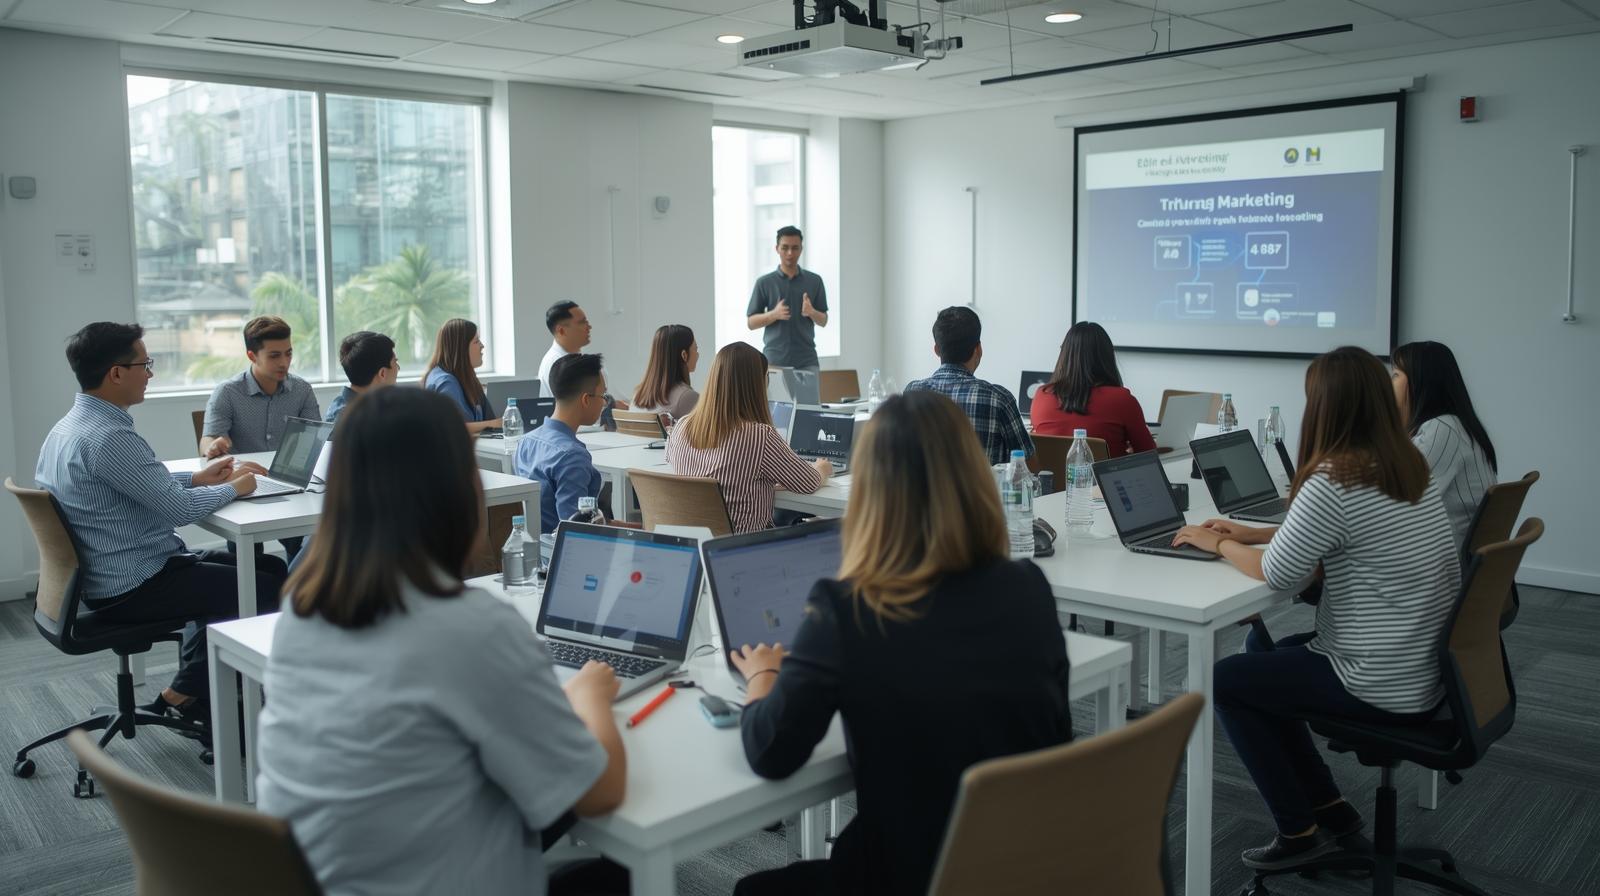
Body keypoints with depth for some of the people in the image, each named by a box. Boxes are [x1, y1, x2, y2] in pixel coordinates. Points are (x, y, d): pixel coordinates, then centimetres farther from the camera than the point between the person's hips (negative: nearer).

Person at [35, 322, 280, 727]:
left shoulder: (68, 427, 8)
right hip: (133, 589, -10)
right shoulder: (109, 437, -25)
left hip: (104, 577, 10)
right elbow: (179, 509, -24)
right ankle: (186, 693, 10)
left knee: (268, 566, 16)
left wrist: (197, 477, 12)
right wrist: (231, 488, -8)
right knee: (271, 588, -7)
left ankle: (193, 684, 21)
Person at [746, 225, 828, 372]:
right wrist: (774, 314, -14)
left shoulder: (814, 281, 8)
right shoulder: (764, 283, 4)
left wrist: (811, 312, -11)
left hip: (807, 359, 1)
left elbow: (823, 321, 12)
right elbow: (751, 322, 4)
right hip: (775, 360, -1)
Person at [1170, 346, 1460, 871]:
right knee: (1260, 654, 23)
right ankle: (1329, 807, 28)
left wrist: (1221, 545, 2)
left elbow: (1278, 574, -16)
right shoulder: (1410, 467, 4)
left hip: (1385, 688, -9)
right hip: (1427, 669, 9)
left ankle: (1299, 830, 15)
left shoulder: (1334, 481, -24)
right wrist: (1252, 533, 14)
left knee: (1224, 681, 7)